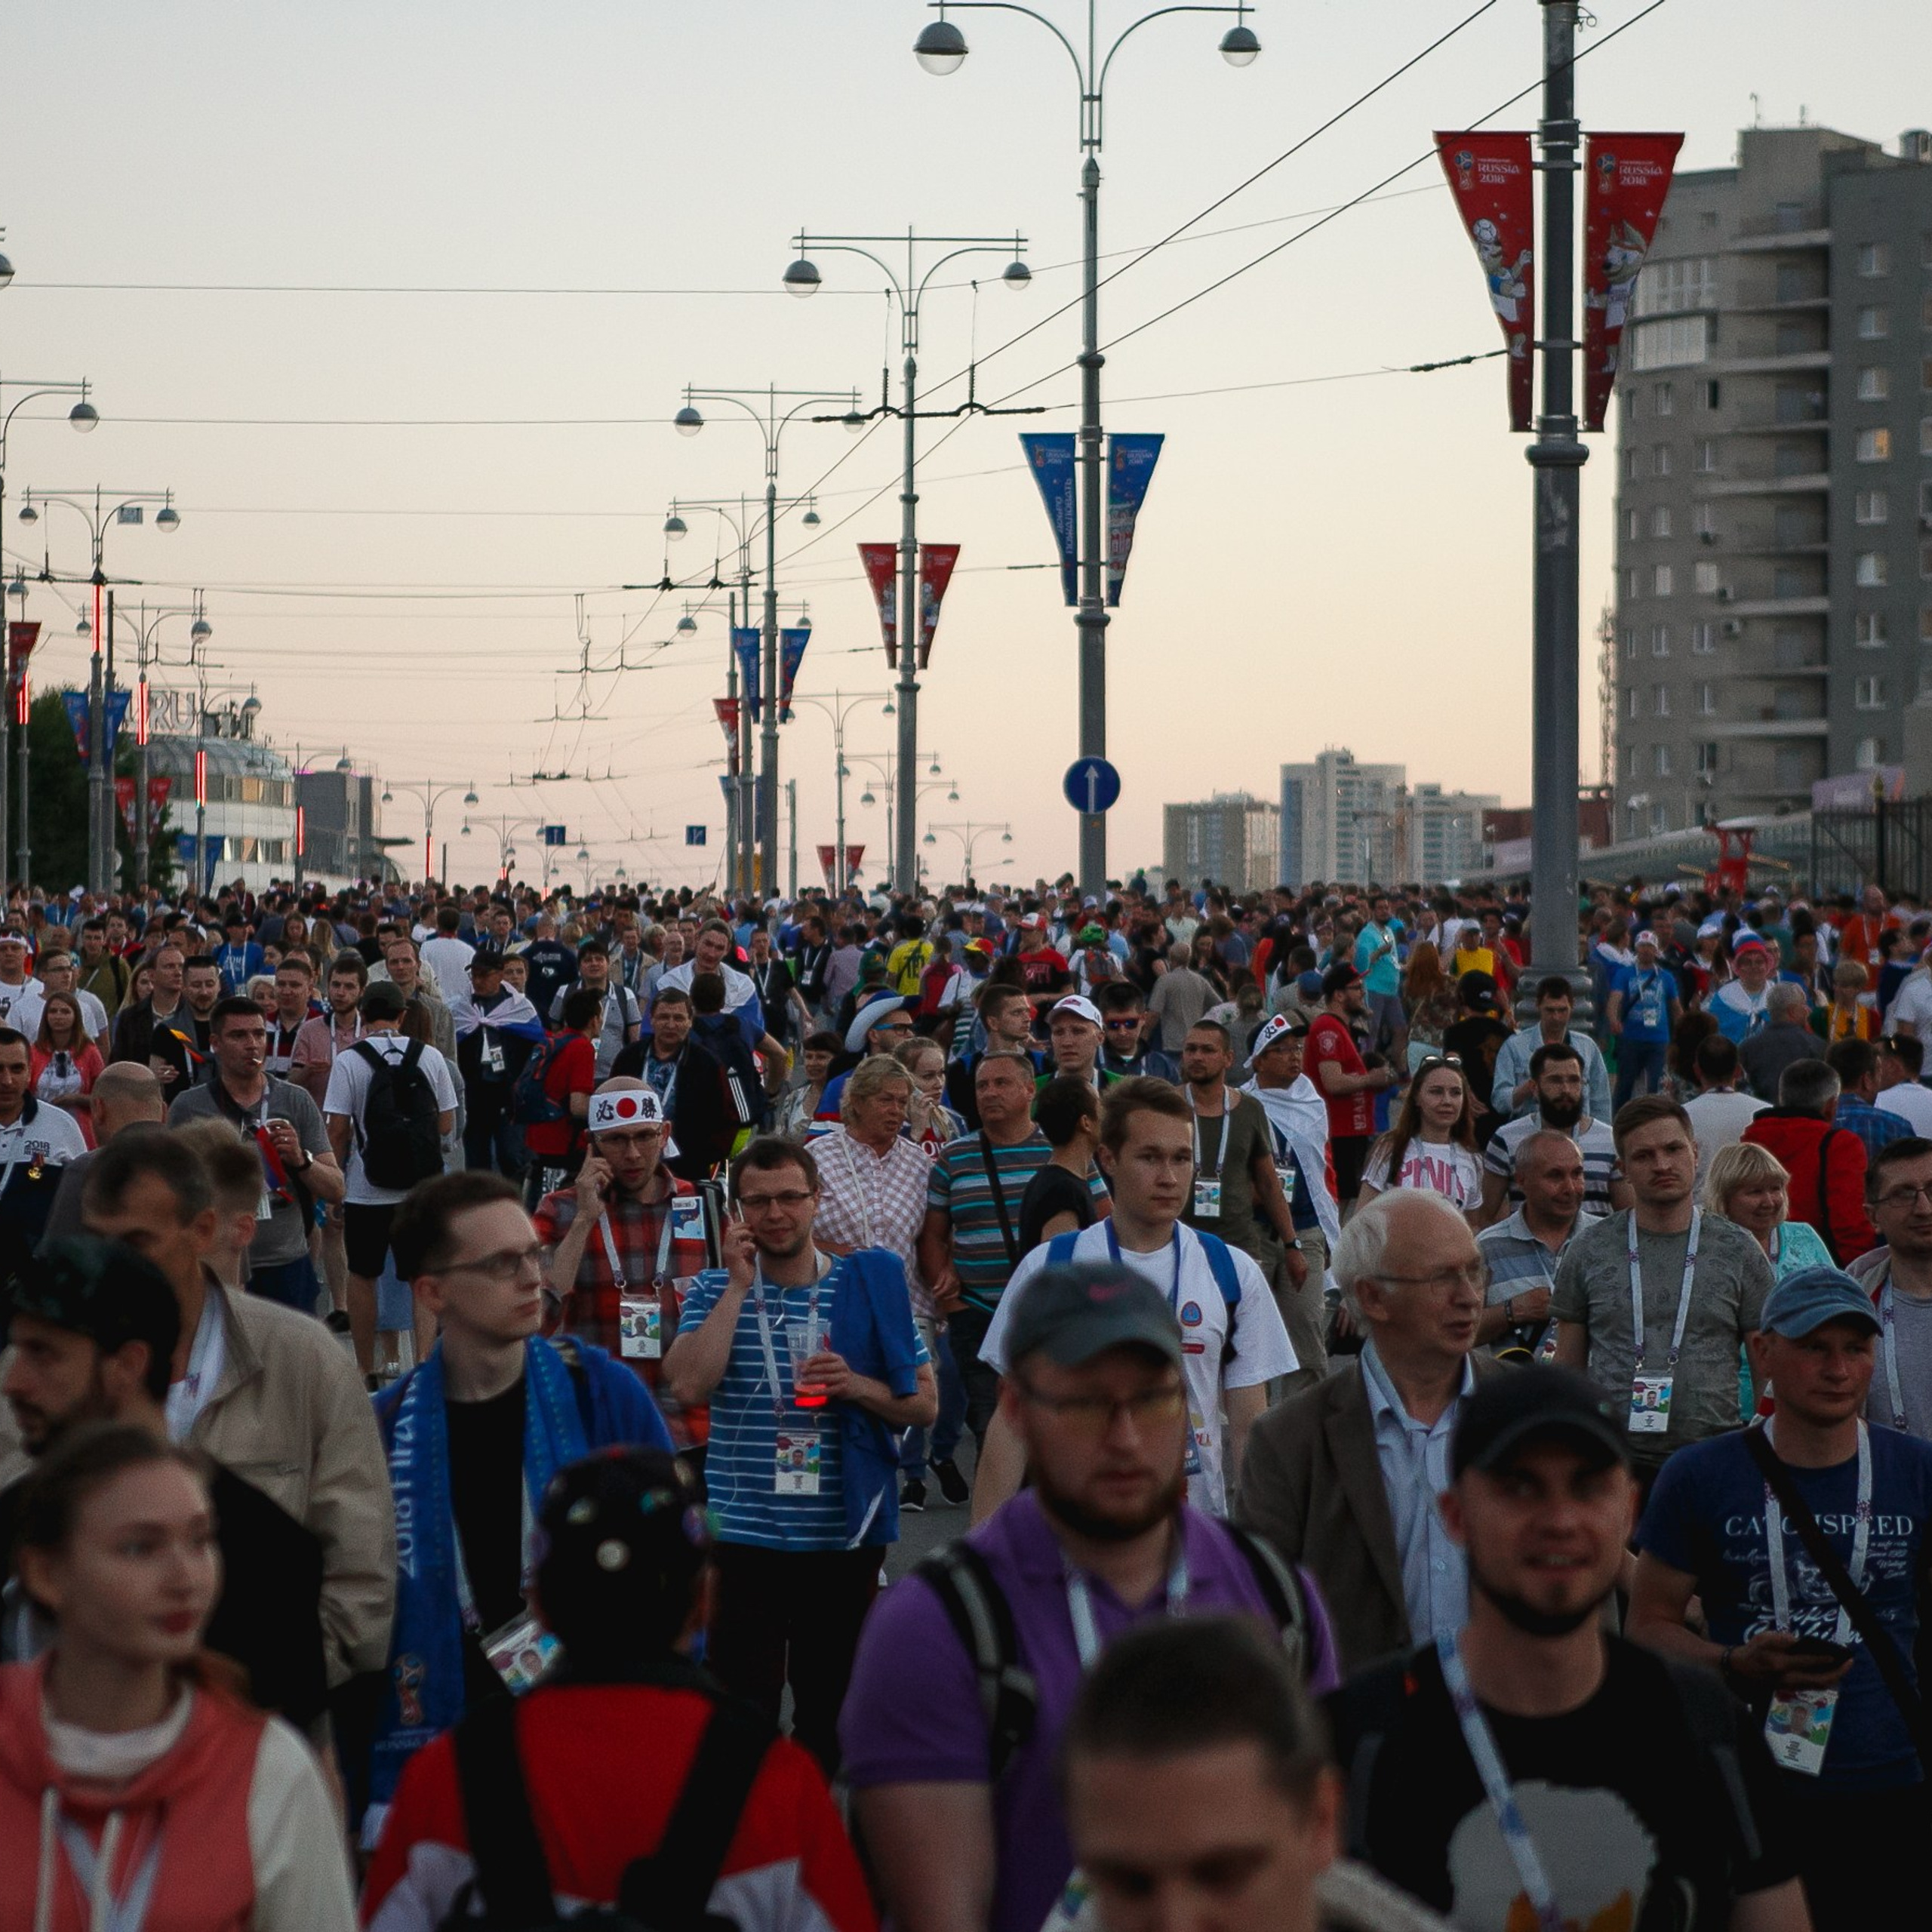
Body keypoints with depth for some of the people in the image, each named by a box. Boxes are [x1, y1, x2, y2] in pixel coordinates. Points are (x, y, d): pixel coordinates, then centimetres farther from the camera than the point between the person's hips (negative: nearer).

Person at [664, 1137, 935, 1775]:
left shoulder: (870, 1284, 4)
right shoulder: (716, 1289, 3)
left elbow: (924, 1405, 5)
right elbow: (688, 1385, -15)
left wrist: (857, 1387, -14)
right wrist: (739, 1285, -12)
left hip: (844, 1533, 1)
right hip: (744, 1535, -1)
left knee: (832, 1710, 12)